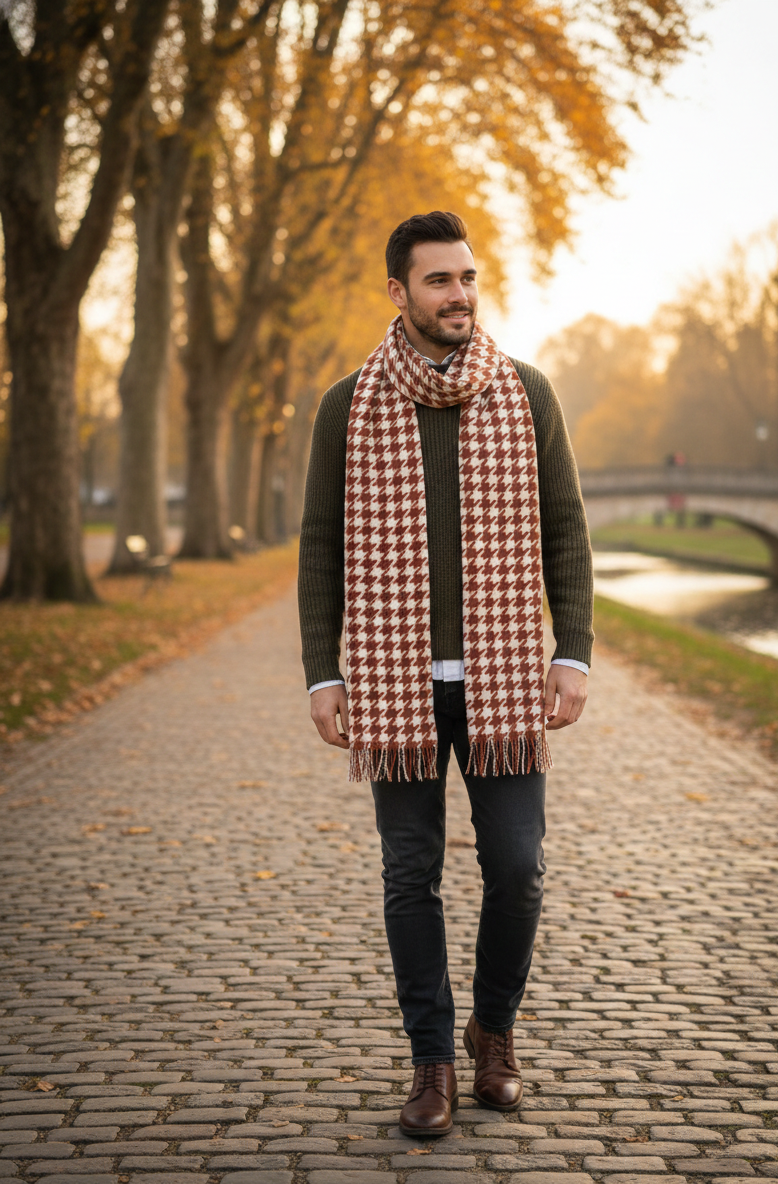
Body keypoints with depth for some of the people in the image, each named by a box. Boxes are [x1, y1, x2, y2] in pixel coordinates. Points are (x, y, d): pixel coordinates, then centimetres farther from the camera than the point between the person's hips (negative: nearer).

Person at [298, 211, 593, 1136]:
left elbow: (564, 531, 4)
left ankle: (494, 1029, 25)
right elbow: (321, 546, 3)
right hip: (395, 682, 0)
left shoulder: (527, 396, 2)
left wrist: (574, 658, -4)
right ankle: (432, 1062, 17)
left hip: (500, 678, 1)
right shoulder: (349, 407, 0)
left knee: (516, 867, 0)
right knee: (412, 875, 4)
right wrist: (321, 678, -3)